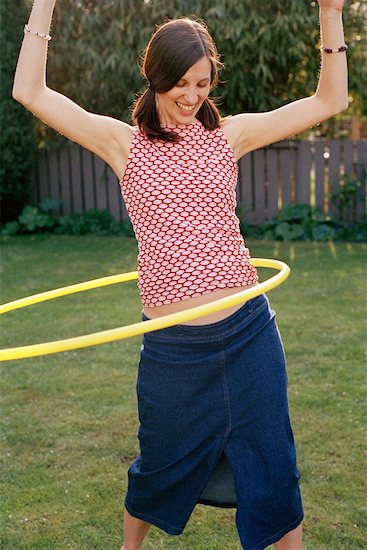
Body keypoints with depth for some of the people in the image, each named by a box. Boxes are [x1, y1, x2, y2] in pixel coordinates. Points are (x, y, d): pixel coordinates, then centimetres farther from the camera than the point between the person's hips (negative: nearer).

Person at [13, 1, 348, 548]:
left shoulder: (229, 135, 4)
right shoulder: (124, 143, 1)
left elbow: (329, 100, 5)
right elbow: (30, 93, -3)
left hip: (248, 333, 1)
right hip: (172, 346, 0)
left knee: (272, 467, 12)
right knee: (161, 468, 20)